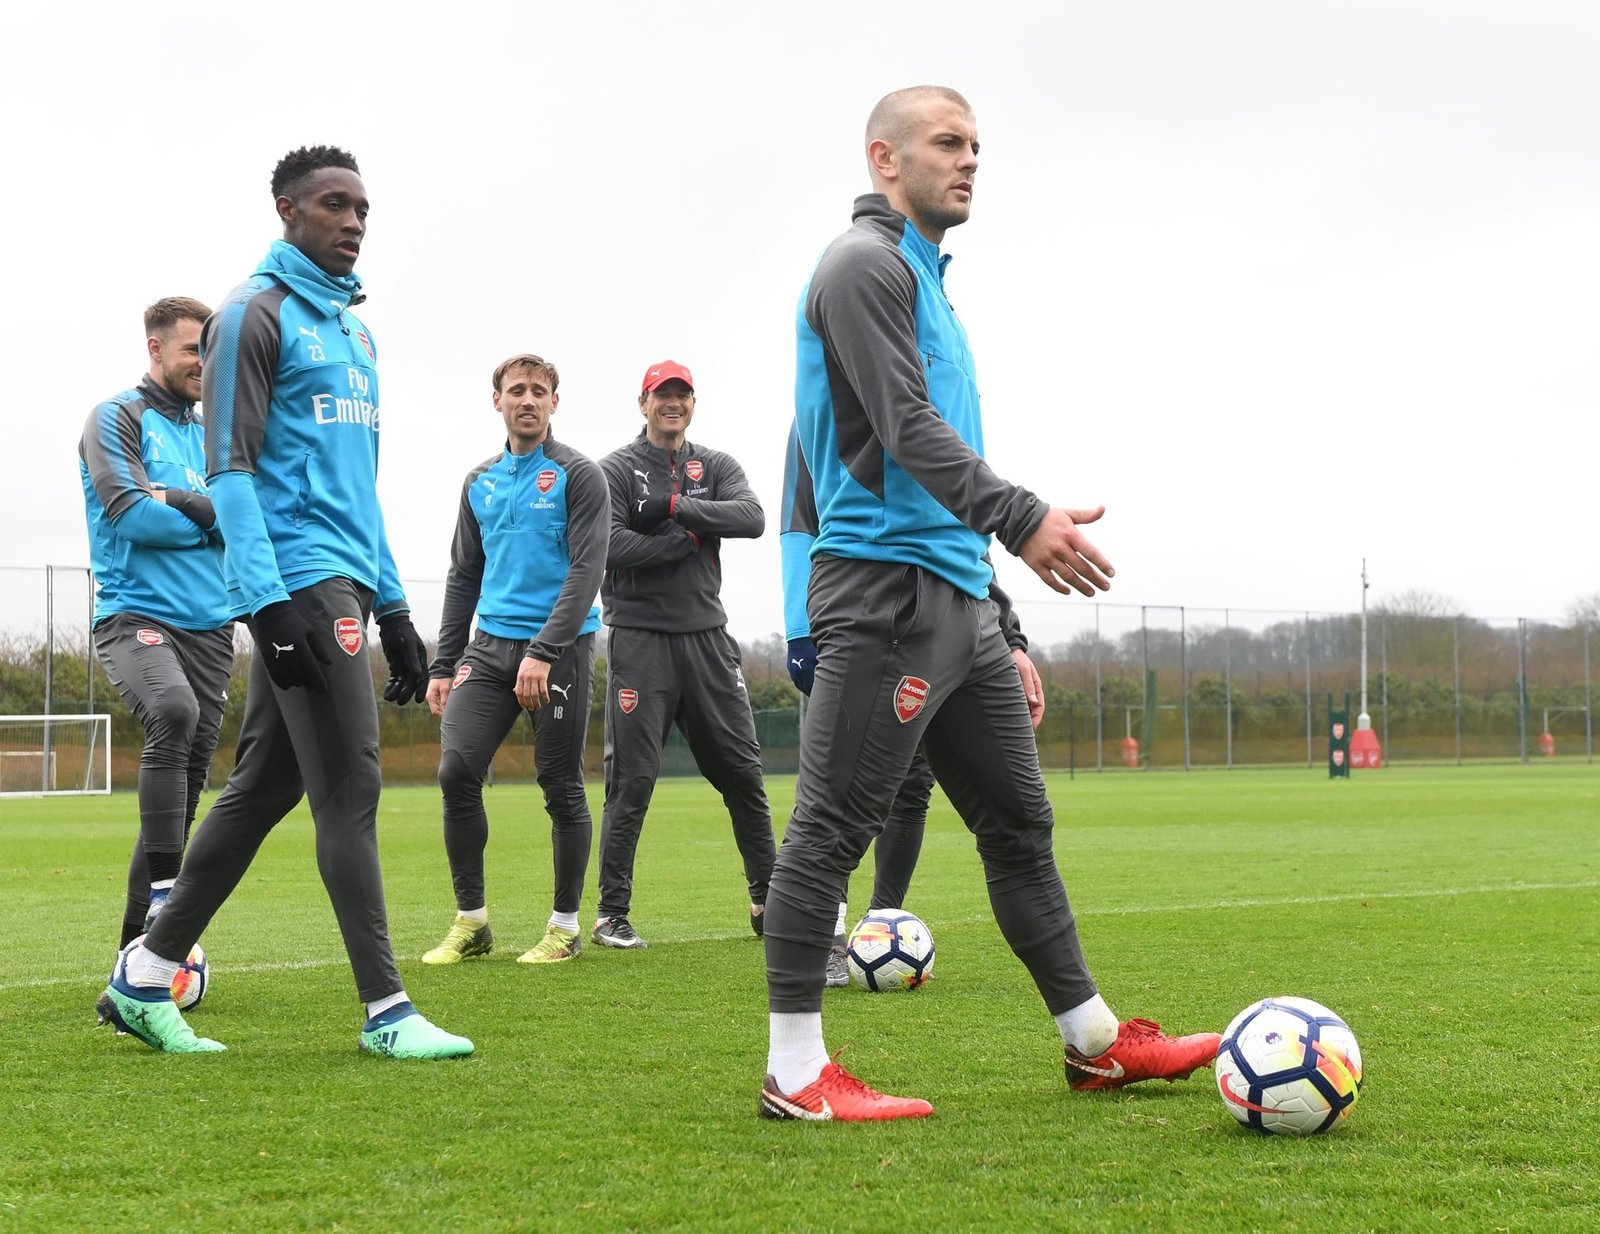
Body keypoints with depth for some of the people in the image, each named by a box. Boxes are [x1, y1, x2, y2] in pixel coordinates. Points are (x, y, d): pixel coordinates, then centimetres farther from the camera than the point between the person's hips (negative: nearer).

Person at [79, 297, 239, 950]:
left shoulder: (210, 435, 20)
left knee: (187, 786, 3)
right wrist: (209, 518, 0)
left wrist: (184, 500, -11)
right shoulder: (118, 418, 1)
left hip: (209, 627, 7)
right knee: (174, 711, -35)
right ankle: (164, 893, -33)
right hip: (136, 617, -7)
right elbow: (129, 512, -12)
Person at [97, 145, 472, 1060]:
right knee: (350, 788, -9)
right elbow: (230, 468, -11)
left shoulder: (353, 328, 23)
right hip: (298, 583, -9)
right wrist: (269, 598, -21)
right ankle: (387, 1011, -5)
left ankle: (145, 980, 18)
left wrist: (394, 606, 22)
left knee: (263, 788, 10)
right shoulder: (256, 315, -4)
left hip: (346, 587, 9)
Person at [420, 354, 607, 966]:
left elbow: (586, 570, -12)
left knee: (561, 787, 1)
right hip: (490, 644, 5)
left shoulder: (578, 475, -3)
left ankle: (565, 926, 13)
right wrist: (443, 664, 13)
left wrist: (543, 652, -20)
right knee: (457, 771, -9)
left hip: (560, 647, -5)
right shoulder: (480, 481, 15)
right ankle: (470, 921, 2)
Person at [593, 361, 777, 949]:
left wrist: (677, 508, -15)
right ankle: (611, 913, 2)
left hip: (706, 636, 4)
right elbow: (612, 547, -14)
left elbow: (752, 518, -8)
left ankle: (767, 900, 15)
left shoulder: (716, 466, 12)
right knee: (631, 779, -5)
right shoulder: (615, 470, 0)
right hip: (639, 640, -4)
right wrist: (691, 536, -11)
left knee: (742, 771, 5)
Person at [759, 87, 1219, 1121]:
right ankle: (796, 1073, -3)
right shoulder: (866, 265, -5)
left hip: (957, 596, 10)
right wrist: (1021, 519, -29)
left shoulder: (926, 280, 25)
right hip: (886, 592, -10)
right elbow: (906, 429, -18)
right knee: (835, 824, -7)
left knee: (1020, 820, 11)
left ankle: (1097, 1043, 18)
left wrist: (1004, 639, 25)